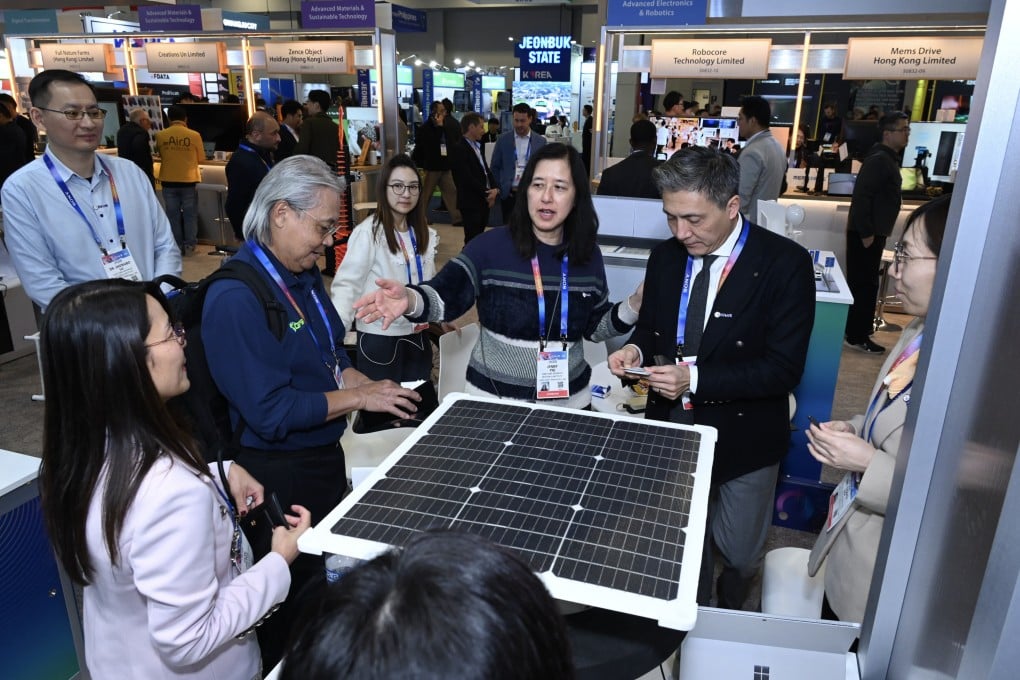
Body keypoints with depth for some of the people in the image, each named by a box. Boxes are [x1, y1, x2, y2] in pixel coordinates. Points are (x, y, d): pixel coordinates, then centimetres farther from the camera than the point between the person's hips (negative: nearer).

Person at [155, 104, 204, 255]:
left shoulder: (160, 135, -3)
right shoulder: (194, 135, -8)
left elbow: (160, 156, 10)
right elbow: (201, 159, 1)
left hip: (168, 181, 1)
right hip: (189, 180, -1)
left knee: (173, 214, 10)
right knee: (190, 214, 9)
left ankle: (176, 246, 14)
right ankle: (189, 245, 10)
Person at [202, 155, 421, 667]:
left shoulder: (304, 273, 2)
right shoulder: (235, 298, -25)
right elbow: (271, 412, -27)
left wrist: (366, 382, -1)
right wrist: (359, 398, -22)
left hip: (323, 452, 9)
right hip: (279, 471, -9)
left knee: (330, 569, 24)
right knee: (294, 593, 11)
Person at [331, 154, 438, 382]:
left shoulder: (424, 233, 5)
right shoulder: (368, 232, -16)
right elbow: (347, 284, -20)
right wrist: (335, 331, -30)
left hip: (417, 337, 6)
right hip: (380, 339, -6)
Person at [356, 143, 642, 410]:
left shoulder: (588, 256, -2)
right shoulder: (491, 245, -13)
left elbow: (595, 327, 5)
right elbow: (446, 295, -24)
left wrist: (634, 305, -11)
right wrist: (409, 300, -44)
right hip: (494, 396, -3)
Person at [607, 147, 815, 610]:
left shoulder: (785, 264, -18)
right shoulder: (665, 256, -3)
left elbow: (783, 368, -20)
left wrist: (696, 379, -29)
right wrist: (636, 349, -13)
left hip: (743, 436, -3)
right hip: (671, 427, 4)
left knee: (739, 553, 17)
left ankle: (731, 615, 51)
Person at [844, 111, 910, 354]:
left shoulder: (888, 159, 15)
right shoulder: (878, 160, -16)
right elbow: (861, 196, -24)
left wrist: (873, 232, 20)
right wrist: (866, 232, -24)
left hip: (873, 232, 10)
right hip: (865, 234, -10)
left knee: (865, 283, 16)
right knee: (864, 284, -5)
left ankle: (859, 330, 27)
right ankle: (857, 337, 1)